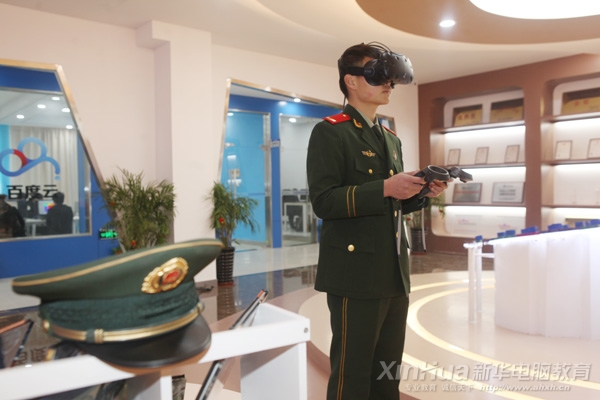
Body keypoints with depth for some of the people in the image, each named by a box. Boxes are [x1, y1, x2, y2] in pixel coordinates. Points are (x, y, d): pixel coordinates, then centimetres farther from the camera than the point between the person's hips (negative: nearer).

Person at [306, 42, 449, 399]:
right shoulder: (330, 132, -7)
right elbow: (323, 201, -18)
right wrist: (385, 187, -23)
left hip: (395, 275, 8)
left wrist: (423, 193, 2)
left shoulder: (392, 138, 17)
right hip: (356, 276, -7)